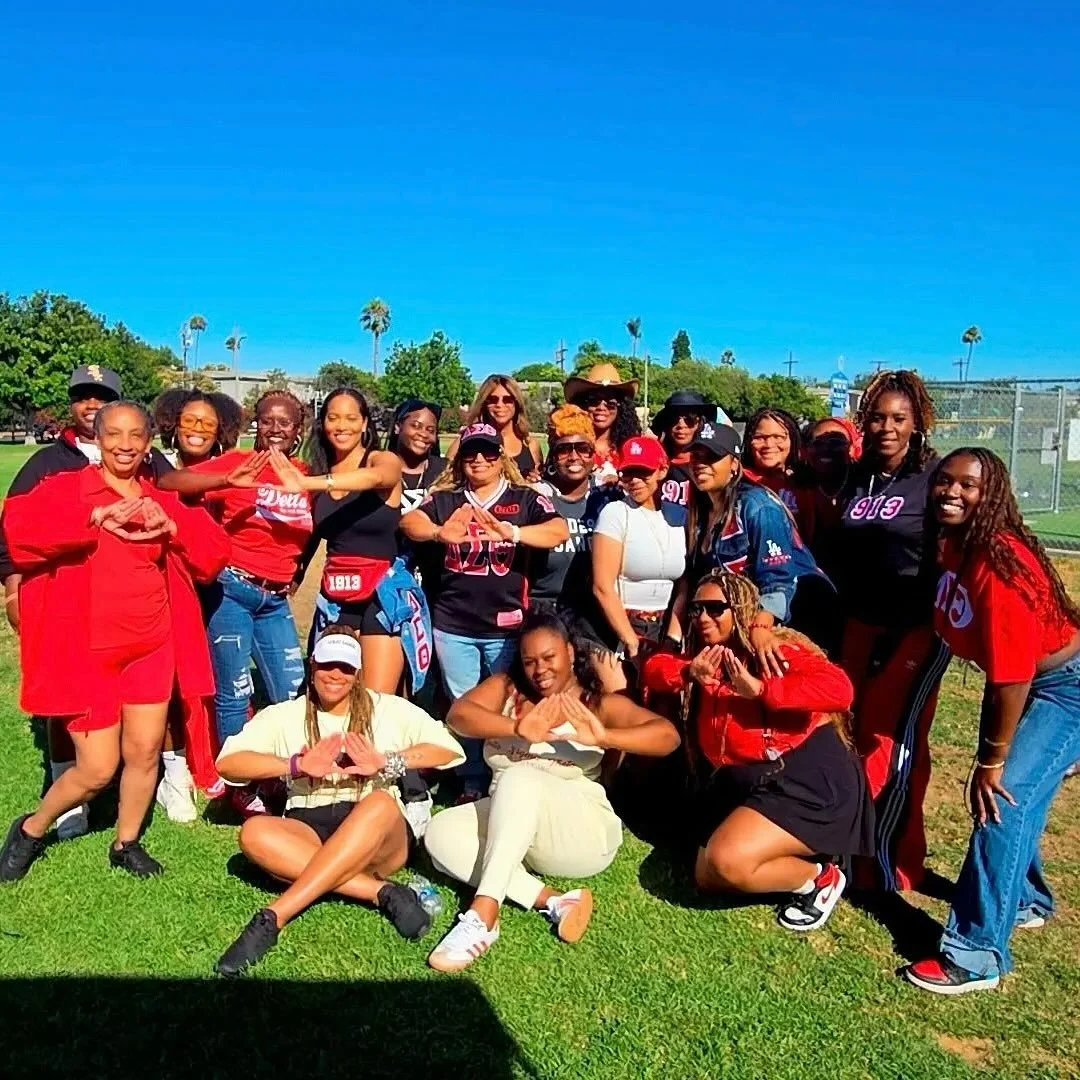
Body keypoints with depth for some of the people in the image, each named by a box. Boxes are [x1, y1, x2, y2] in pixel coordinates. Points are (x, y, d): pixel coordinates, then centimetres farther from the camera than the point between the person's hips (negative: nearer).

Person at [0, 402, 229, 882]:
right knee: (98, 768, -1)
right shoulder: (65, 487, -3)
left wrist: (171, 527, -15)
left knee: (145, 752, 9)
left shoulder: (161, 501, 8)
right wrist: (97, 517, -28)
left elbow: (215, 552, 1)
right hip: (87, 651, -4)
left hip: (152, 645, 4)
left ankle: (126, 843, 32)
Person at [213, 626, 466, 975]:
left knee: (380, 802, -36)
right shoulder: (284, 715, 12)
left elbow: (449, 748, 0)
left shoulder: (388, 710, 9)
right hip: (309, 831, 2)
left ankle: (271, 918, -36)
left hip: (379, 838, -1)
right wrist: (297, 765, -13)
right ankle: (383, 891, -30)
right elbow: (227, 762, -1)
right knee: (255, 832, -30)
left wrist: (385, 762, -13)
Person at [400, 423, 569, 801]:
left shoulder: (524, 499, 1)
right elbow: (410, 522, -11)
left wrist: (511, 533, -32)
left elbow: (560, 531, -15)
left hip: (506, 624, -2)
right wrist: (440, 532, -34)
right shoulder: (445, 499, 6)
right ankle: (471, 783, 26)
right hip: (452, 624, 2)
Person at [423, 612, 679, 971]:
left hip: (579, 832, -5)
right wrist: (518, 729, -28)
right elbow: (458, 714, -10)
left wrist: (604, 737, -32)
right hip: (506, 825, 5)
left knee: (520, 776, -31)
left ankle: (483, 914, -39)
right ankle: (552, 901, -26)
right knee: (440, 833, -20)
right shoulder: (505, 688, 9)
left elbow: (668, 735, -13)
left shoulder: (599, 702, -1)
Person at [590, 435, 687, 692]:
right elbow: (603, 587, -16)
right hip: (617, 628, -5)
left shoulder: (676, 517, 4)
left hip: (659, 629, 5)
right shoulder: (616, 512, -11)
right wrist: (631, 641, -15)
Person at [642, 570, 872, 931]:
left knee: (726, 862, -24)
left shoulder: (774, 649, -9)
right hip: (744, 785, 9)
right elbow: (654, 667, 2)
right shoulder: (707, 659, 13)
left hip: (810, 778, -9)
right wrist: (690, 674, -19)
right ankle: (800, 859, 22)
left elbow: (839, 687, -23)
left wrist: (760, 689, -28)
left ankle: (820, 877, 2)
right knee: (707, 878, 7)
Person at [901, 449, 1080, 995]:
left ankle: (976, 955, -5)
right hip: (1024, 684, 8)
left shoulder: (1001, 562, -32)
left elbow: (1011, 674, -29)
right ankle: (1025, 900, 44)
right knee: (1014, 798, 19)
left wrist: (991, 760, -20)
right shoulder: (950, 546, -7)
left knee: (1003, 800, -14)